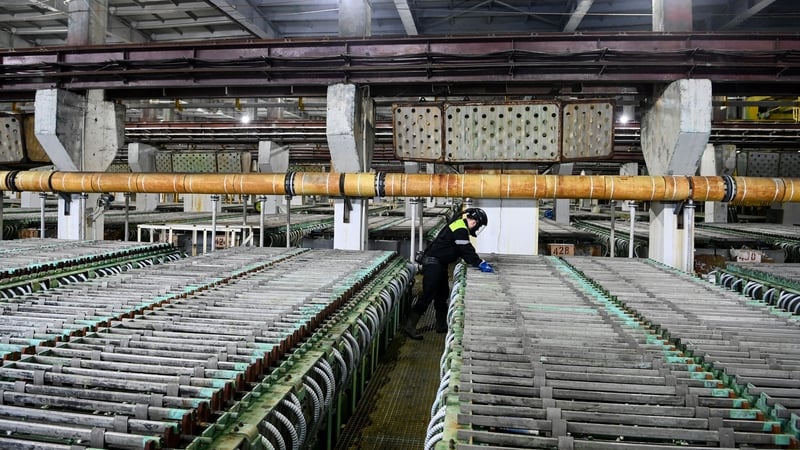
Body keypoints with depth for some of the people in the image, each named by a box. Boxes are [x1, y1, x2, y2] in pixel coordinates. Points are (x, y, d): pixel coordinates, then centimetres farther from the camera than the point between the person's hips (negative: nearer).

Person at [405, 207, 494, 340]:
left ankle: (442, 325, 26)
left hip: (439, 264, 11)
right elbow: (466, 250, -21)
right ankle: (409, 325, -7)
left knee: (442, 294, 16)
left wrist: (480, 262, 13)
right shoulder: (460, 229, -19)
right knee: (428, 295, -10)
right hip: (433, 263, -11)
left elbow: (465, 250, 19)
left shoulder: (459, 225, 13)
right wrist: (480, 264, -15)